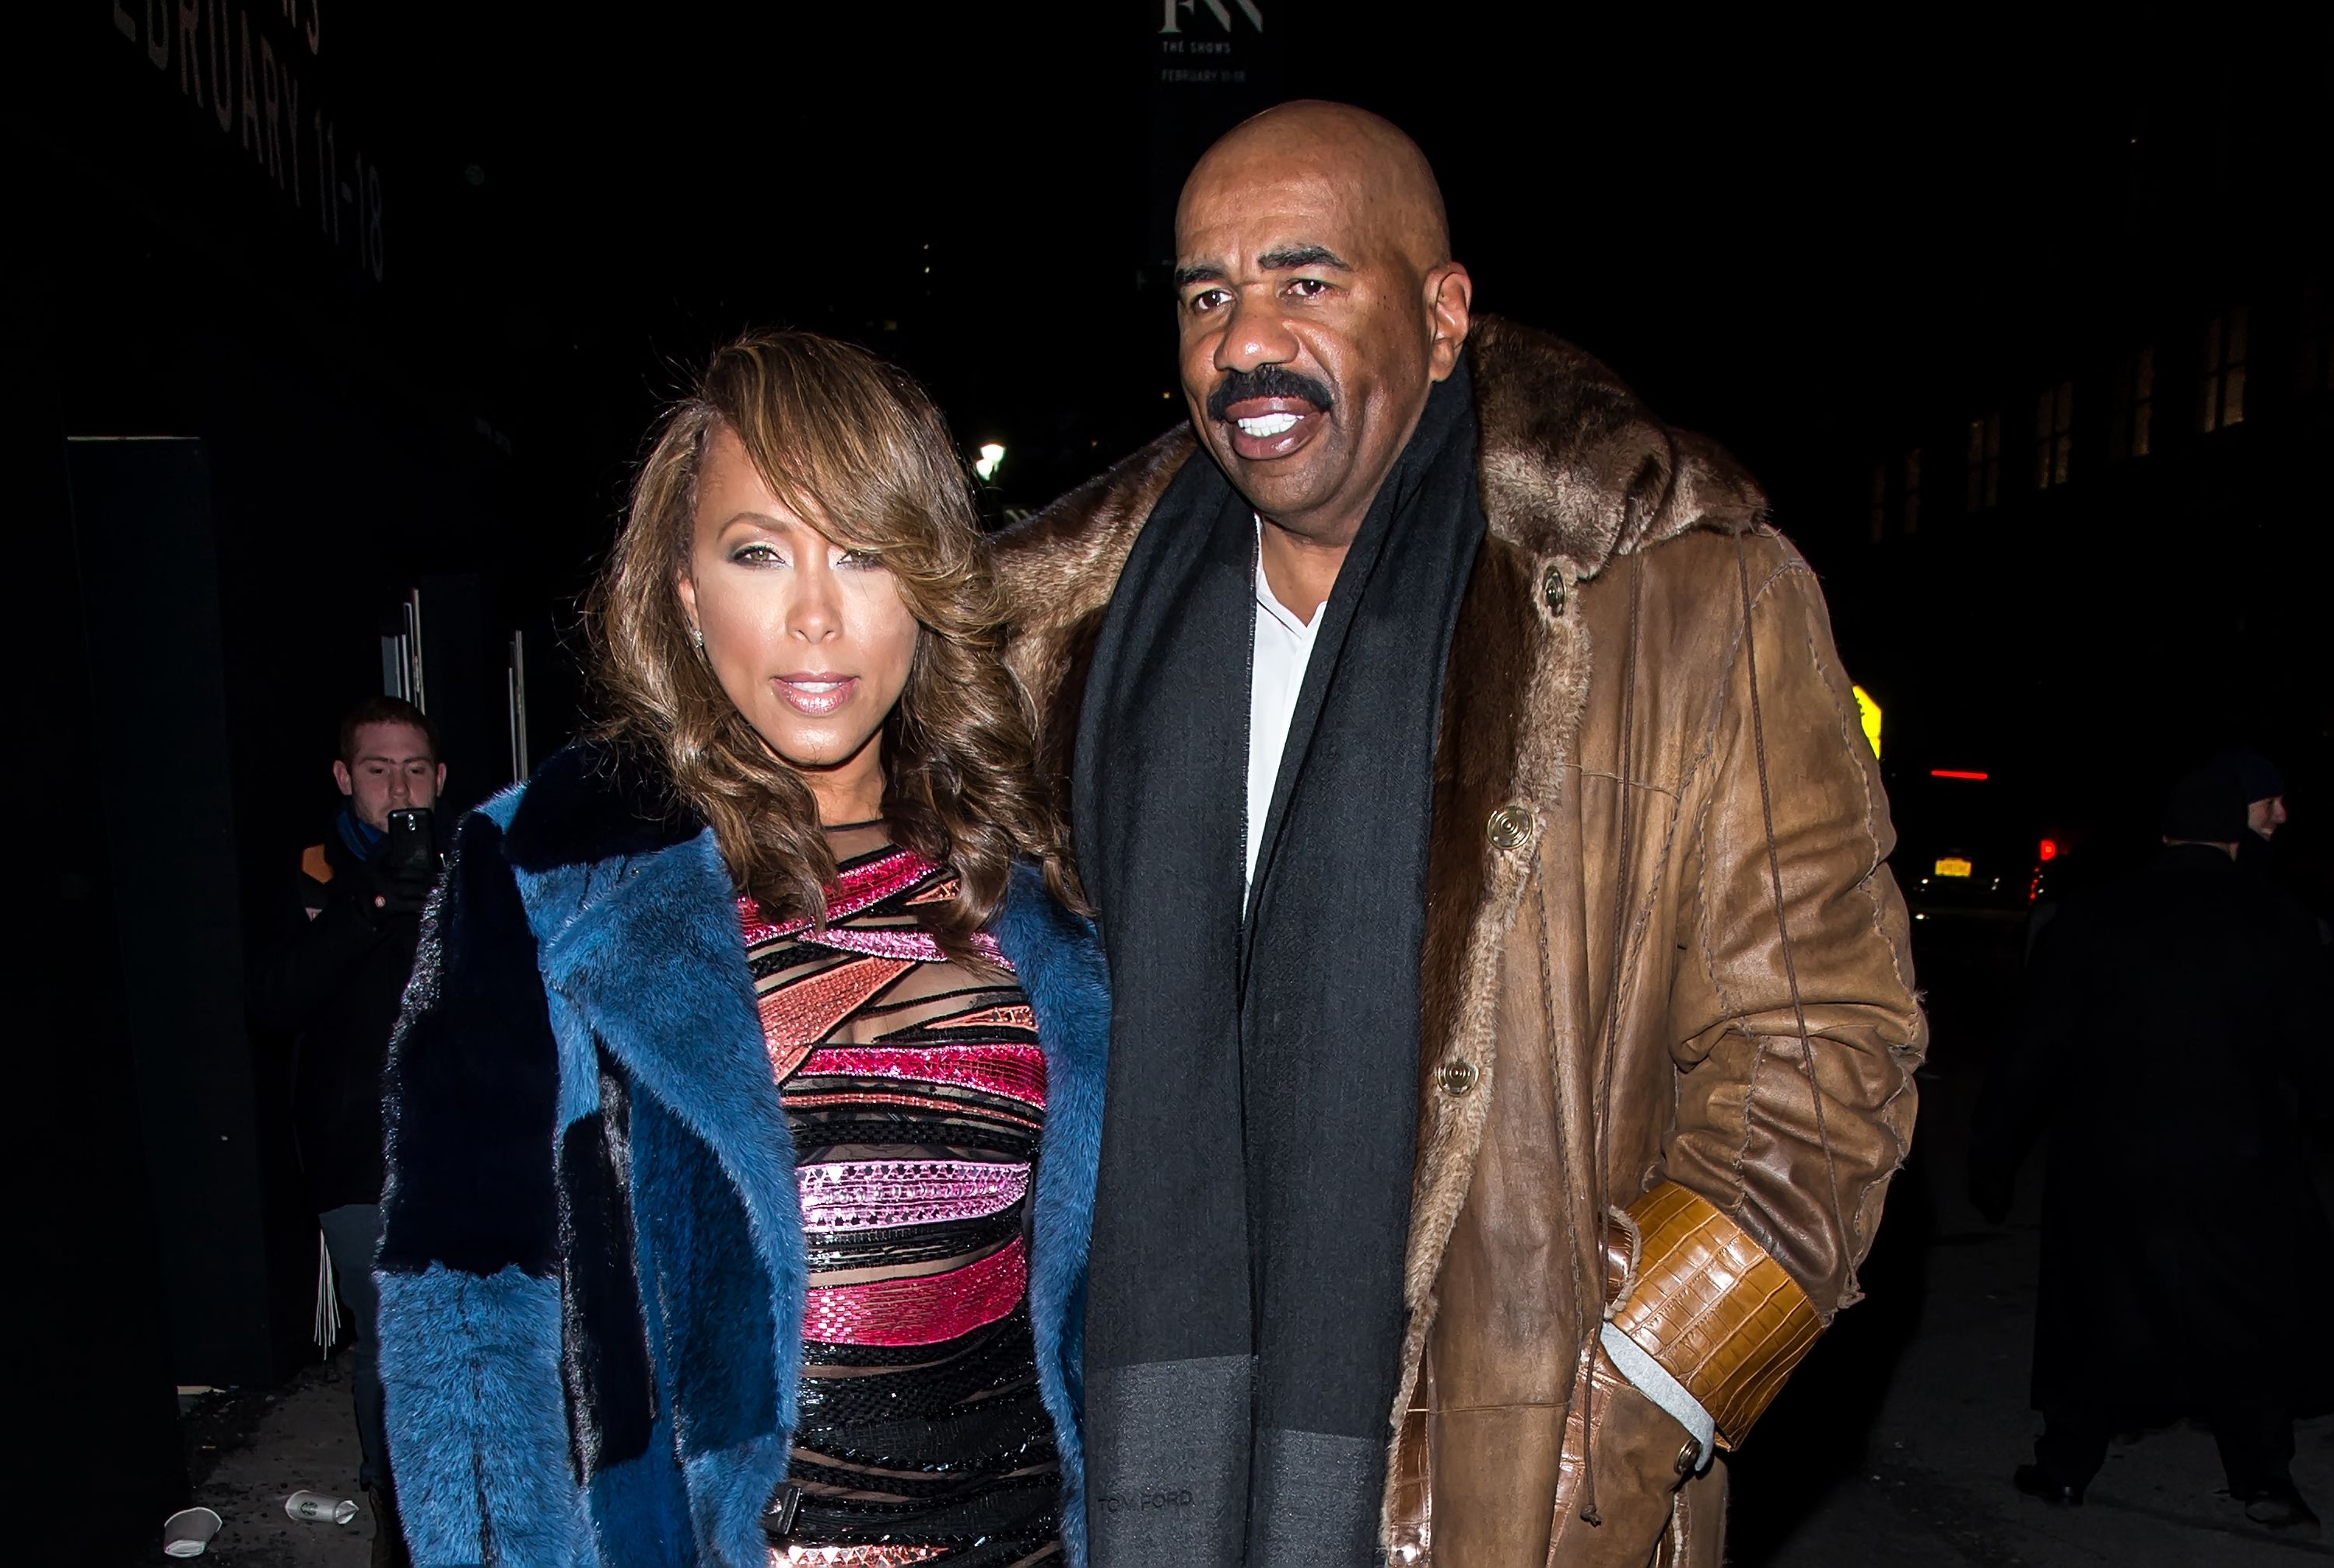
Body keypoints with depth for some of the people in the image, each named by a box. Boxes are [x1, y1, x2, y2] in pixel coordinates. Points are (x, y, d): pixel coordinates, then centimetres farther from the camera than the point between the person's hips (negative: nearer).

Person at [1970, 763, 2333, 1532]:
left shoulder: (2088, 920, -4)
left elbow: (2035, 1050, -3)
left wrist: (1993, 1152, 3)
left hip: (2106, 1170, 1)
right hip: (2235, 1171, 0)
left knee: (2096, 1313, 13)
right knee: (2251, 1321, 17)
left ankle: (2066, 1464, 21)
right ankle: (2263, 1478, 22)